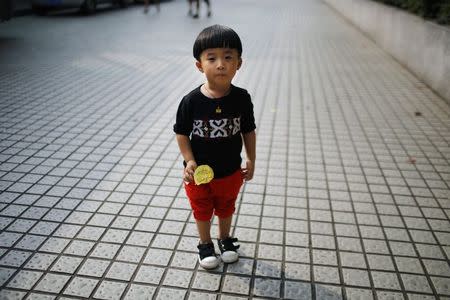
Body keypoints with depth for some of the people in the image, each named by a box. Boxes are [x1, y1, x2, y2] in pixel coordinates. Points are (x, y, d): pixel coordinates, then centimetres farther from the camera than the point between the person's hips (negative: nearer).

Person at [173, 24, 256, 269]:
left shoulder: (242, 98, -16)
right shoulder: (191, 101, -21)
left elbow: (248, 131, -3)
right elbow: (181, 133, -10)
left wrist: (251, 160, 0)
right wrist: (189, 161, -18)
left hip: (231, 171, 2)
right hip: (199, 173, -1)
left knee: (226, 208, 26)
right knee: (202, 211, 21)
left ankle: (225, 239, 52)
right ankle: (205, 244, 46)